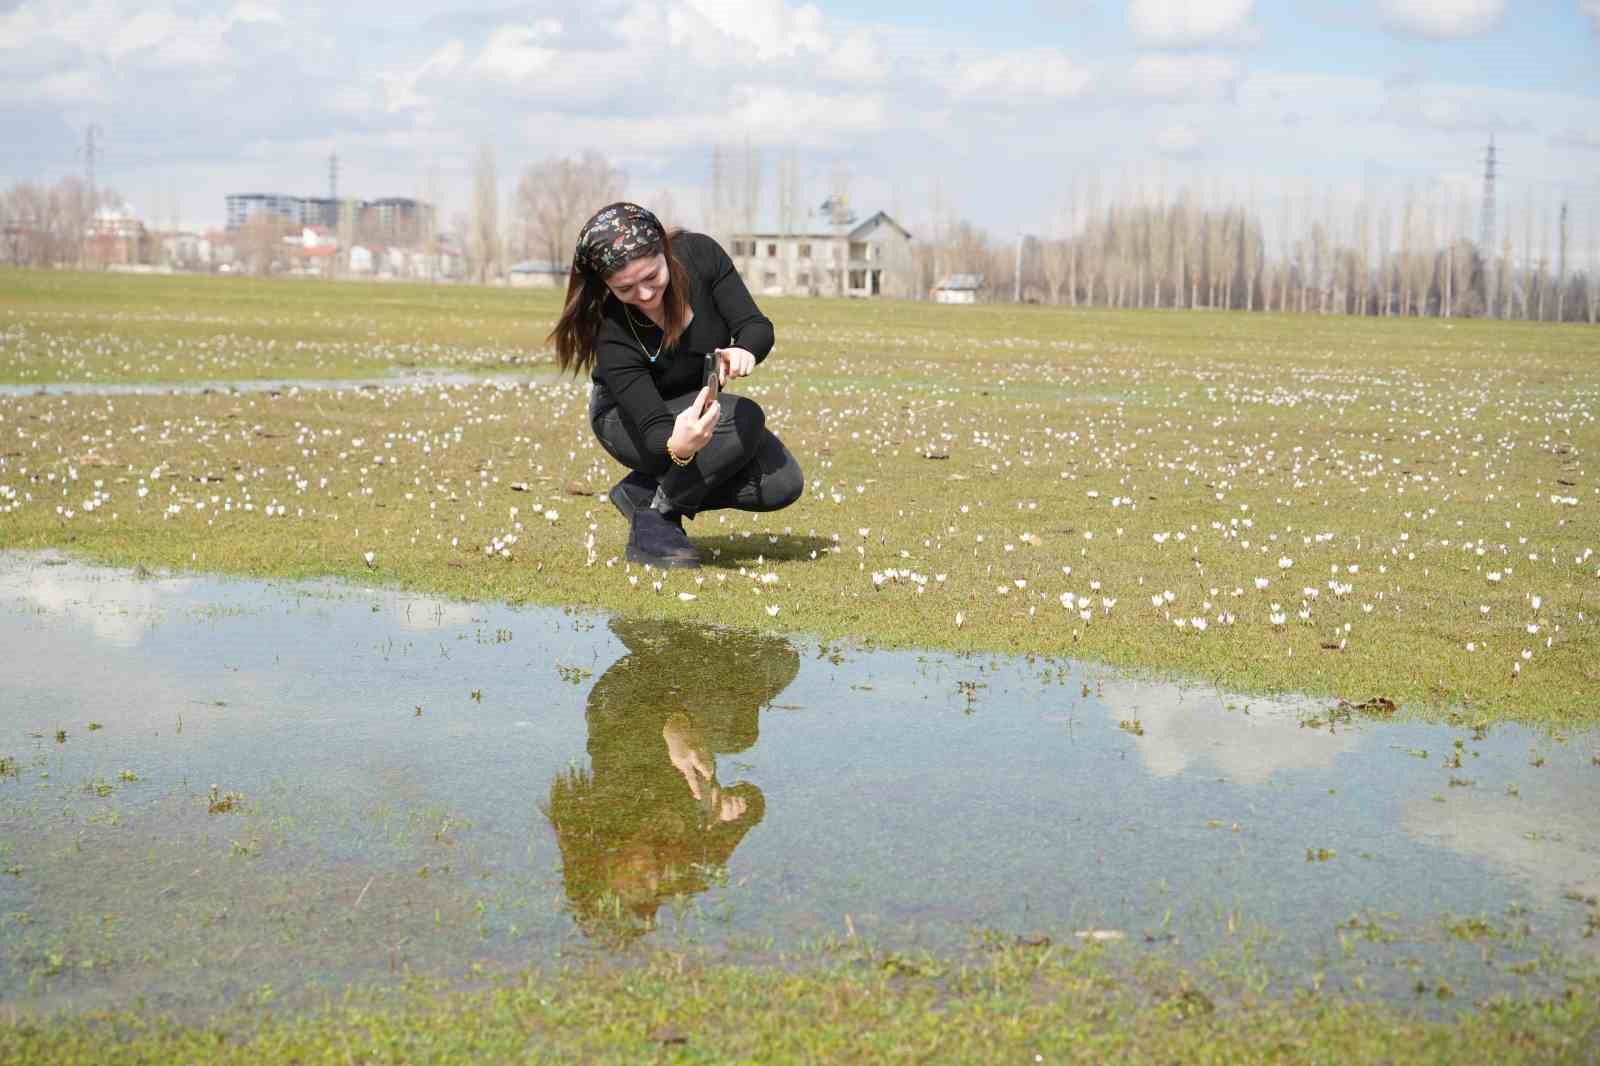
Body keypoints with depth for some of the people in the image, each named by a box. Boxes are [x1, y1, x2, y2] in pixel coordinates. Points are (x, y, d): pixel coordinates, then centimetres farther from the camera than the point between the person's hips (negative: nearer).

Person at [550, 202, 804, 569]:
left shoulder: (700, 254, -24)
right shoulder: (612, 335, -34)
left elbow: (757, 326, -22)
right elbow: (653, 428, -36)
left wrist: (745, 351, -46)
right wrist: (678, 448, -60)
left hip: (697, 406, 6)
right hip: (627, 419, -5)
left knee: (783, 484, -13)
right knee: (745, 420, -33)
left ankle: (643, 492, -1)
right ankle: (653, 521, -18)